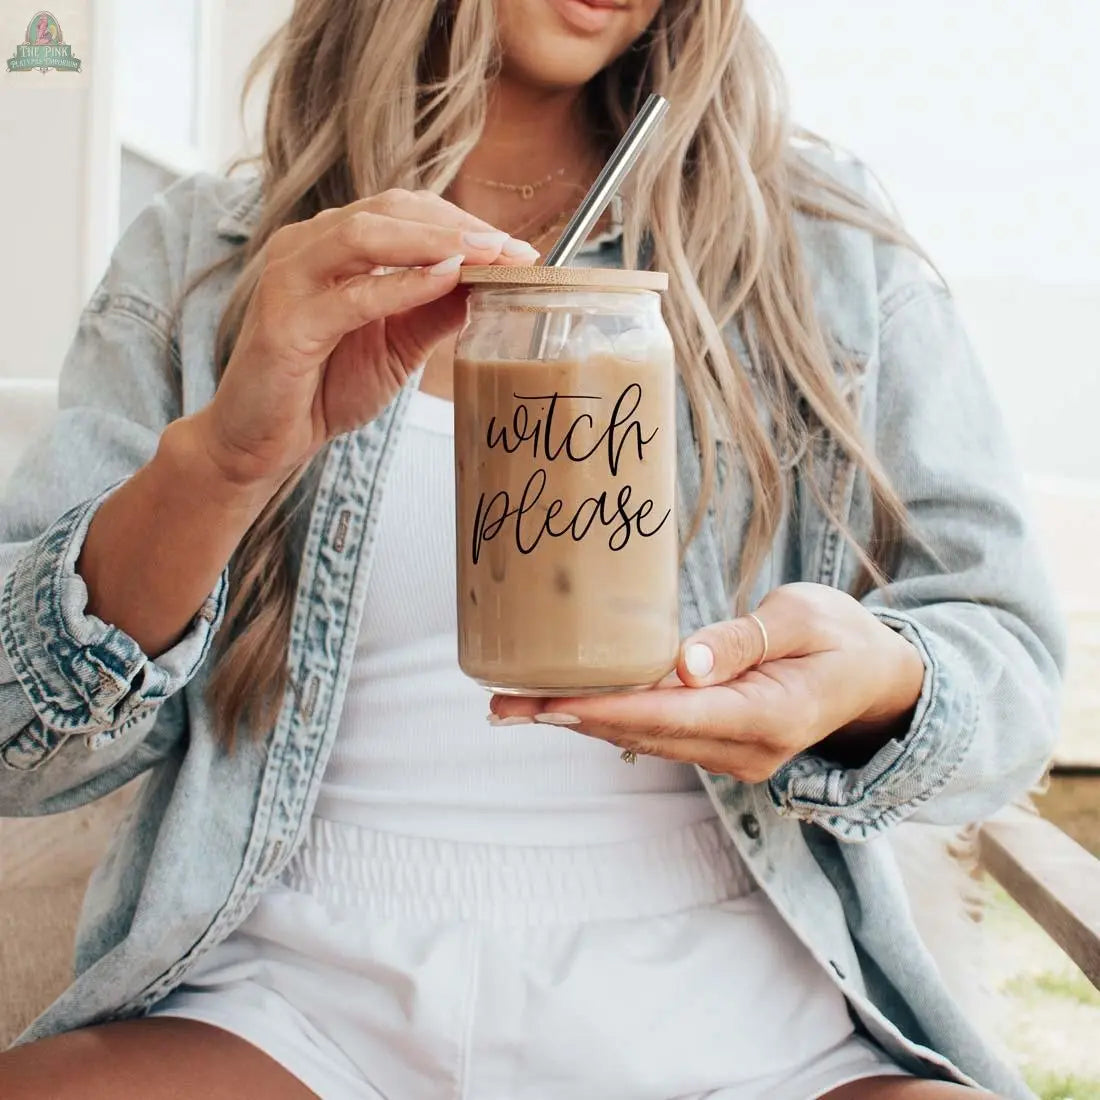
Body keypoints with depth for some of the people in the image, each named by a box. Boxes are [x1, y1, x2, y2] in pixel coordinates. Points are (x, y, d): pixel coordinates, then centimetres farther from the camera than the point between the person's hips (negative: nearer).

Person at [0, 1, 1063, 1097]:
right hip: (299, 998, 0)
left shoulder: (832, 243, 9)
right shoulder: (196, 258, 7)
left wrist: (884, 686, -18)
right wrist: (218, 463, -20)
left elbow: (1009, 667, 7)